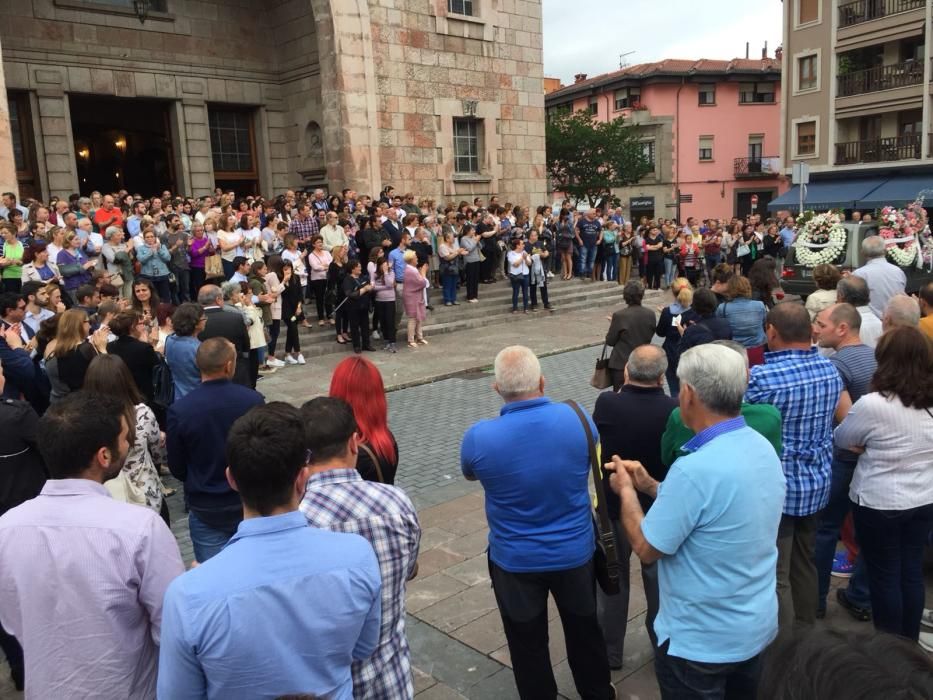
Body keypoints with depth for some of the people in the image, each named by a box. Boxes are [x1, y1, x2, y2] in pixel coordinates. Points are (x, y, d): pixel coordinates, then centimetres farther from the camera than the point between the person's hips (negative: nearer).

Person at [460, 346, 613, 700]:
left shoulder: (480, 437, -23)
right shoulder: (578, 419, -18)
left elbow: (470, 473, 1)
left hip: (515, 561, -2)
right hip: (575, 553, 3)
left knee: (528, 643, 20)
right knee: (584, 629, 26)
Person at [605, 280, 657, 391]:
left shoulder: (619, 316, -18)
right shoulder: (650, 314, -6)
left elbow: (610, 341, -9)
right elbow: (650, 335, 7)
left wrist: (612, 325, 7)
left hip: (621, 365, -4)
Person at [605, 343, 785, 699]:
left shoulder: (695, 469, -32)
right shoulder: (762, 447, -5)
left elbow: (646, 549, -22)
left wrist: (626, 491, -7)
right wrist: (649, 485, 4)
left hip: (700, 642, -8)